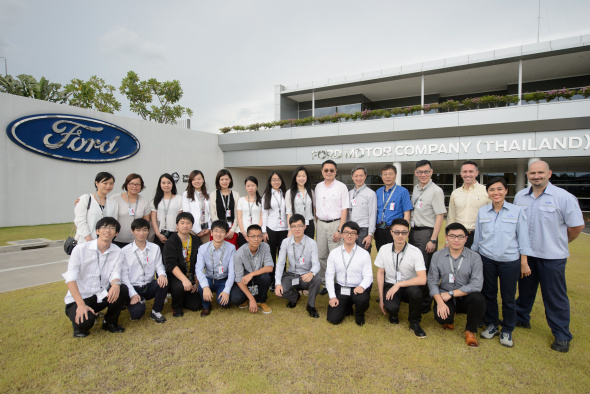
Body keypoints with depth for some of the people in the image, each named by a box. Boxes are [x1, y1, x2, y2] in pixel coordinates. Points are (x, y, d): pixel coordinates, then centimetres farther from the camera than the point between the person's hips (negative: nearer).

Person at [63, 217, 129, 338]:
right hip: (78, 298, -3)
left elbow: (115, 274, -10)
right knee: (85, 321, -32)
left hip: (101, 296, 3)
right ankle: (80, 325, 8)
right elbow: (70, 279, -16)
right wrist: (81, 304, -27)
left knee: (122, 289, -26)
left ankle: (110, 322, 0)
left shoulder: (117, 253, -1)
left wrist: (116, 284, -37)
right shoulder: (81, 249, -10)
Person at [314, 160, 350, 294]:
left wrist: (339, 230, -13)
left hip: (335, 224, -5)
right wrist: (316, 224, 7)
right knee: (321, 256, 8)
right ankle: (325, 283, 21)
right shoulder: (318, 187, 11)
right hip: (321, 224, 5)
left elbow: (344, 209, -7)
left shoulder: (341, 187, -3)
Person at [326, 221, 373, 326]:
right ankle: (347, 308, 24)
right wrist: (332, 296, -8)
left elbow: (368, 276, -5)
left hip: (358, 289, -1)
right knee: (333, 319, -12)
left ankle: (359, 315, 5)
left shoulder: (364, 254, -3)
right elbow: (329, 276, 1)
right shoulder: (334, 253, 1)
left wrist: (361, 286, -27)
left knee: (362, 300, -34)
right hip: (340, 289, 1)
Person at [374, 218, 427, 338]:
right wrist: (381, 298, 2)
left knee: (415, 291, -36)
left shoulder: (415, 252, -15)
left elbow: (422, 279, -21)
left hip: (409, 286, 0)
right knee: (391, 307, -30)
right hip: (390, 285, 1)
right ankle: (393, 314, 12)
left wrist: (398, 284, -26)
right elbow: (380, 273, 2)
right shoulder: (384, 249, -8)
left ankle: (414, 322, -5)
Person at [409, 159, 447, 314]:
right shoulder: (416, 188, 14)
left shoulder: (436, 191, -9)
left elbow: (440, 216, -14)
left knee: (425, 269, -2)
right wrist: (410, 230, 13)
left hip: (426, 233, -7)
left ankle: (425, 303, 11)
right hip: (413, 231, 7)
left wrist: (433, 240, -18)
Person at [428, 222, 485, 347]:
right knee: (441, 317, -27)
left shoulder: (474, 257, -7)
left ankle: (470, 331, -3)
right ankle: (449, 318, 16)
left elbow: (476, 284, -15)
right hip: (444, 296, 1)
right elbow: (432, 281, -4)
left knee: (478, 299, -33)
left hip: (465, 297, 0)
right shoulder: (437, 256, -2)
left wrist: (451, 293, -17)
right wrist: (439, 302, -18)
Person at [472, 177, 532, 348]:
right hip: (487, 260, 2)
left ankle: (507, 330, 26)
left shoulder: (516, 211, -2)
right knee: (489, 294, 11)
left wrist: (524, 263, -1)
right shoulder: (482, 212, 3)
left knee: (508, 297, 7)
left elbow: (523, 238, 0)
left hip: (510, 261, -2)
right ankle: (492, 325, 29)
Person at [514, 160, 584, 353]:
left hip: (552, 257, -4)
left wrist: (559, 243, 5)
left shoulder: (563, 197, -11)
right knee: (525, 290, 19)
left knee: (555, 297, 6)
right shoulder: (520, 196, 3)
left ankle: (562, 336, 22)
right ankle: (521, 319, 36)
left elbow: (577, 226, -4)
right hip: (526, 254, 4)